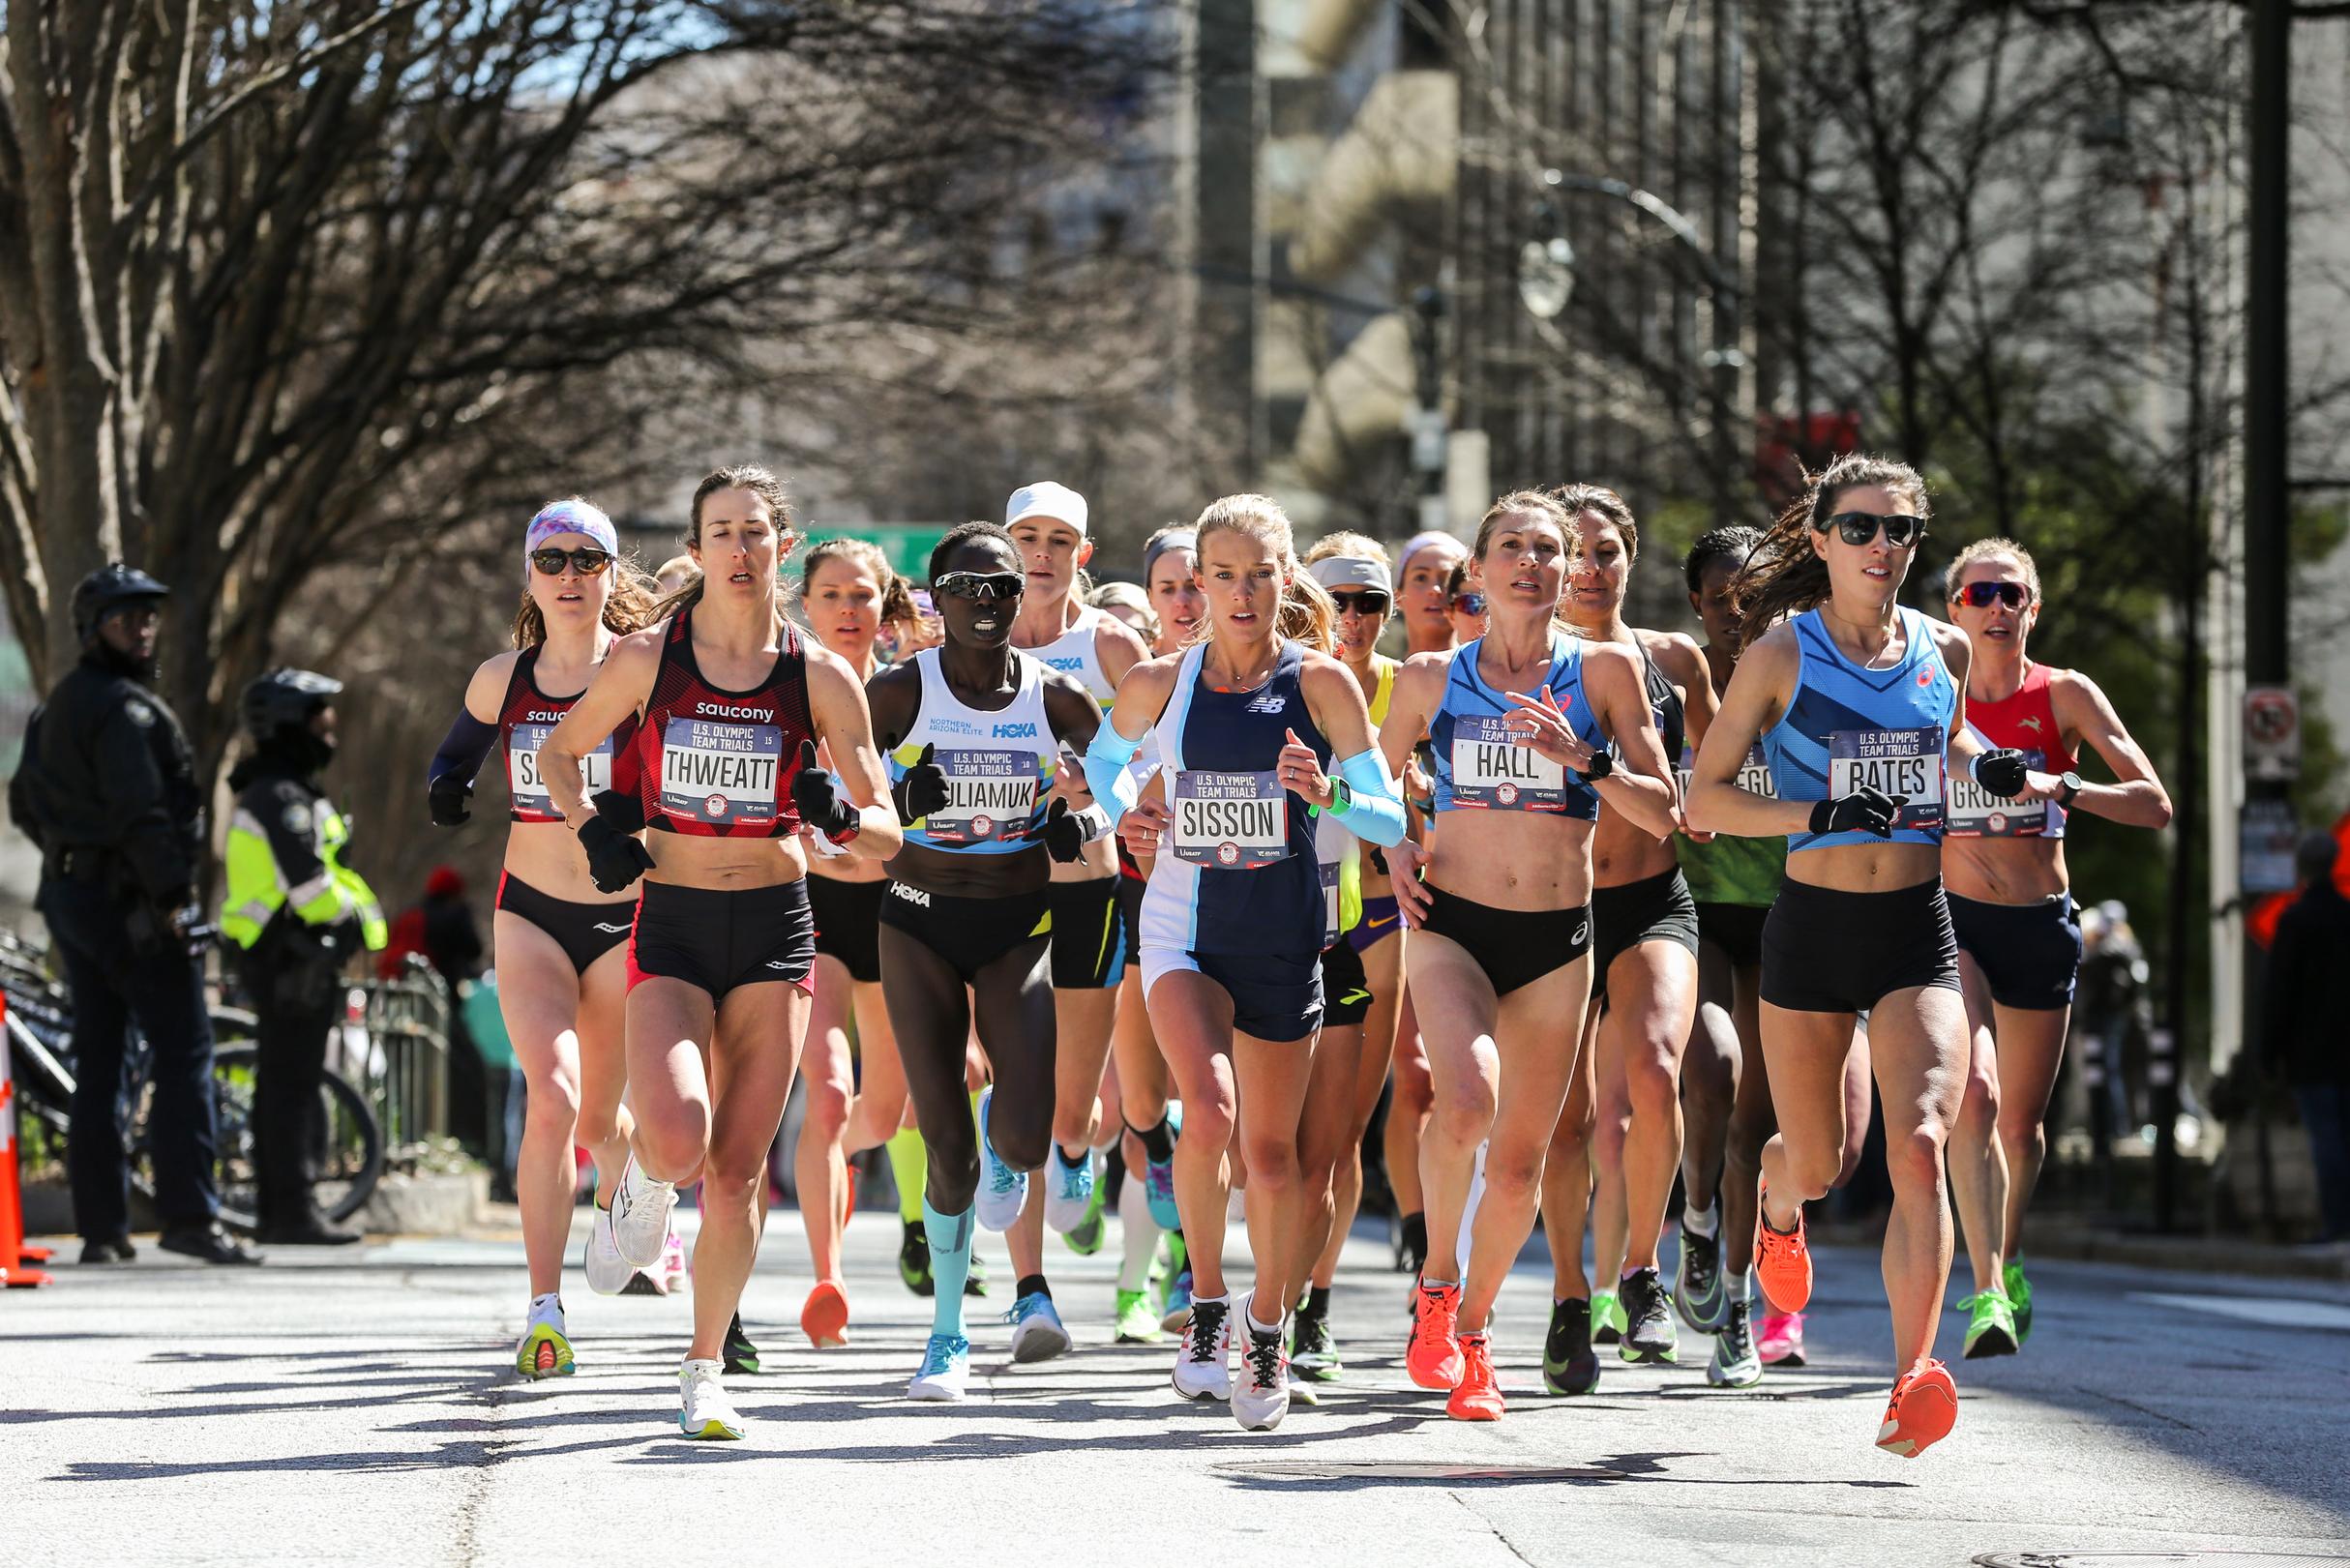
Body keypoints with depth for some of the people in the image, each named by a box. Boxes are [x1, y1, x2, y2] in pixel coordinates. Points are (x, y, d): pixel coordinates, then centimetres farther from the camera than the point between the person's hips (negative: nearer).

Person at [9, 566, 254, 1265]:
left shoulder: (58, 706, 16)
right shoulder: (126, 708, -14)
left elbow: (25, 803, 23)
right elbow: (141, 812, -21)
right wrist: (170, 896, -19)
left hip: (70, 895, 10)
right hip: (129, 903, -10)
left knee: (96, 1063, 10)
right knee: (182, 1053, -9)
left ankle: (100, 1227, 9)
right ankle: (188, 1215, -14)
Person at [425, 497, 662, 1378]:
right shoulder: (502, 680, 3)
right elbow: (461, 747, 20)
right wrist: (447, 786, -1)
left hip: (626, 916, -1)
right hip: (531, 914, 1)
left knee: (598, 1118, 10)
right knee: (553, 1097, -19)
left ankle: (621, 1204, 48)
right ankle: (544, 1310, -16)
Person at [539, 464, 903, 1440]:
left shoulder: (819, 678, 0)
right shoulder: (646, 660, -1)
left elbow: (884, 837, 3)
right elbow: (560, 751, 15)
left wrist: (841, 818, -19)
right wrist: (591, 828, -2)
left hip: (774, 929, 1)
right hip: (671, 927, -1)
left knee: (737, 1171, 1)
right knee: (677, 1138, -22)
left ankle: (705, 1369, 16)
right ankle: (646, 1176, 15)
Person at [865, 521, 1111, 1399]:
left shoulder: (1055, 698, -3)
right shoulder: (900, 694, -7)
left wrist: (1085, 824, -10)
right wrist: (897, 801, -23)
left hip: (1019, 927, 1)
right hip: (920, 926, 0)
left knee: (1024, 1141, -16)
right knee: (946, 1145, -4)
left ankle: (1003, 1150, 25)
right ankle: (948, 1333, 14)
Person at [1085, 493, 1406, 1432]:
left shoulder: (1321, 683, -6)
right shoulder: (1160, 685, -1)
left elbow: (1391, 819, -5)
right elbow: (1106, 756, 20)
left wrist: (1327, 794, -25)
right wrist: (1125, 811, -1)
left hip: (1282, 939, 0)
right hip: (1184, 925, 0)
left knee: (1271, 1150, 7)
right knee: (1208, 1111, -24)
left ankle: (1267, 1337, 28)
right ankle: (1206, 1304, -3)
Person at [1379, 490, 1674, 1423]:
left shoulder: (1603, 671, 2)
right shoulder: (1430, 679, 5)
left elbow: (1663, 813, 0)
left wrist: (1584, 756, -15)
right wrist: (1394, 851, 0)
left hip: (1558, 941, 1)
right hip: (1451, 924, -1)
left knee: (1520, 1161, 5)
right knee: (1466, 1101, -27)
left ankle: (1470, 1332, 27)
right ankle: (1436, 1282, -4)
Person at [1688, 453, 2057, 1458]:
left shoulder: (1943, 649, 6)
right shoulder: (1782, 651, -4)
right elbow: (1704, 798, -4)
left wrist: (1997, 774, 5)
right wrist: (1819, 816, -18)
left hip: (1919, 931, 1)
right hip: (1812, 926, -1)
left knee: (1919, 1146, -18)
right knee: (1816, 1163, 13)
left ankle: (1913, 1380, -22)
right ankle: (1776, 1207, 52)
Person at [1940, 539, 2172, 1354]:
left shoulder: (2066, 696, -1)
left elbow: (2155, 804, -8)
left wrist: (2066, 790, -21)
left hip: (2041, 925, 1)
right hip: (1951, 919, -1)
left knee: (2021, 1120, 11)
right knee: (1972, 1091, -23)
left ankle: (2006, 1264, 40)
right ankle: (1989, 1294, -26)